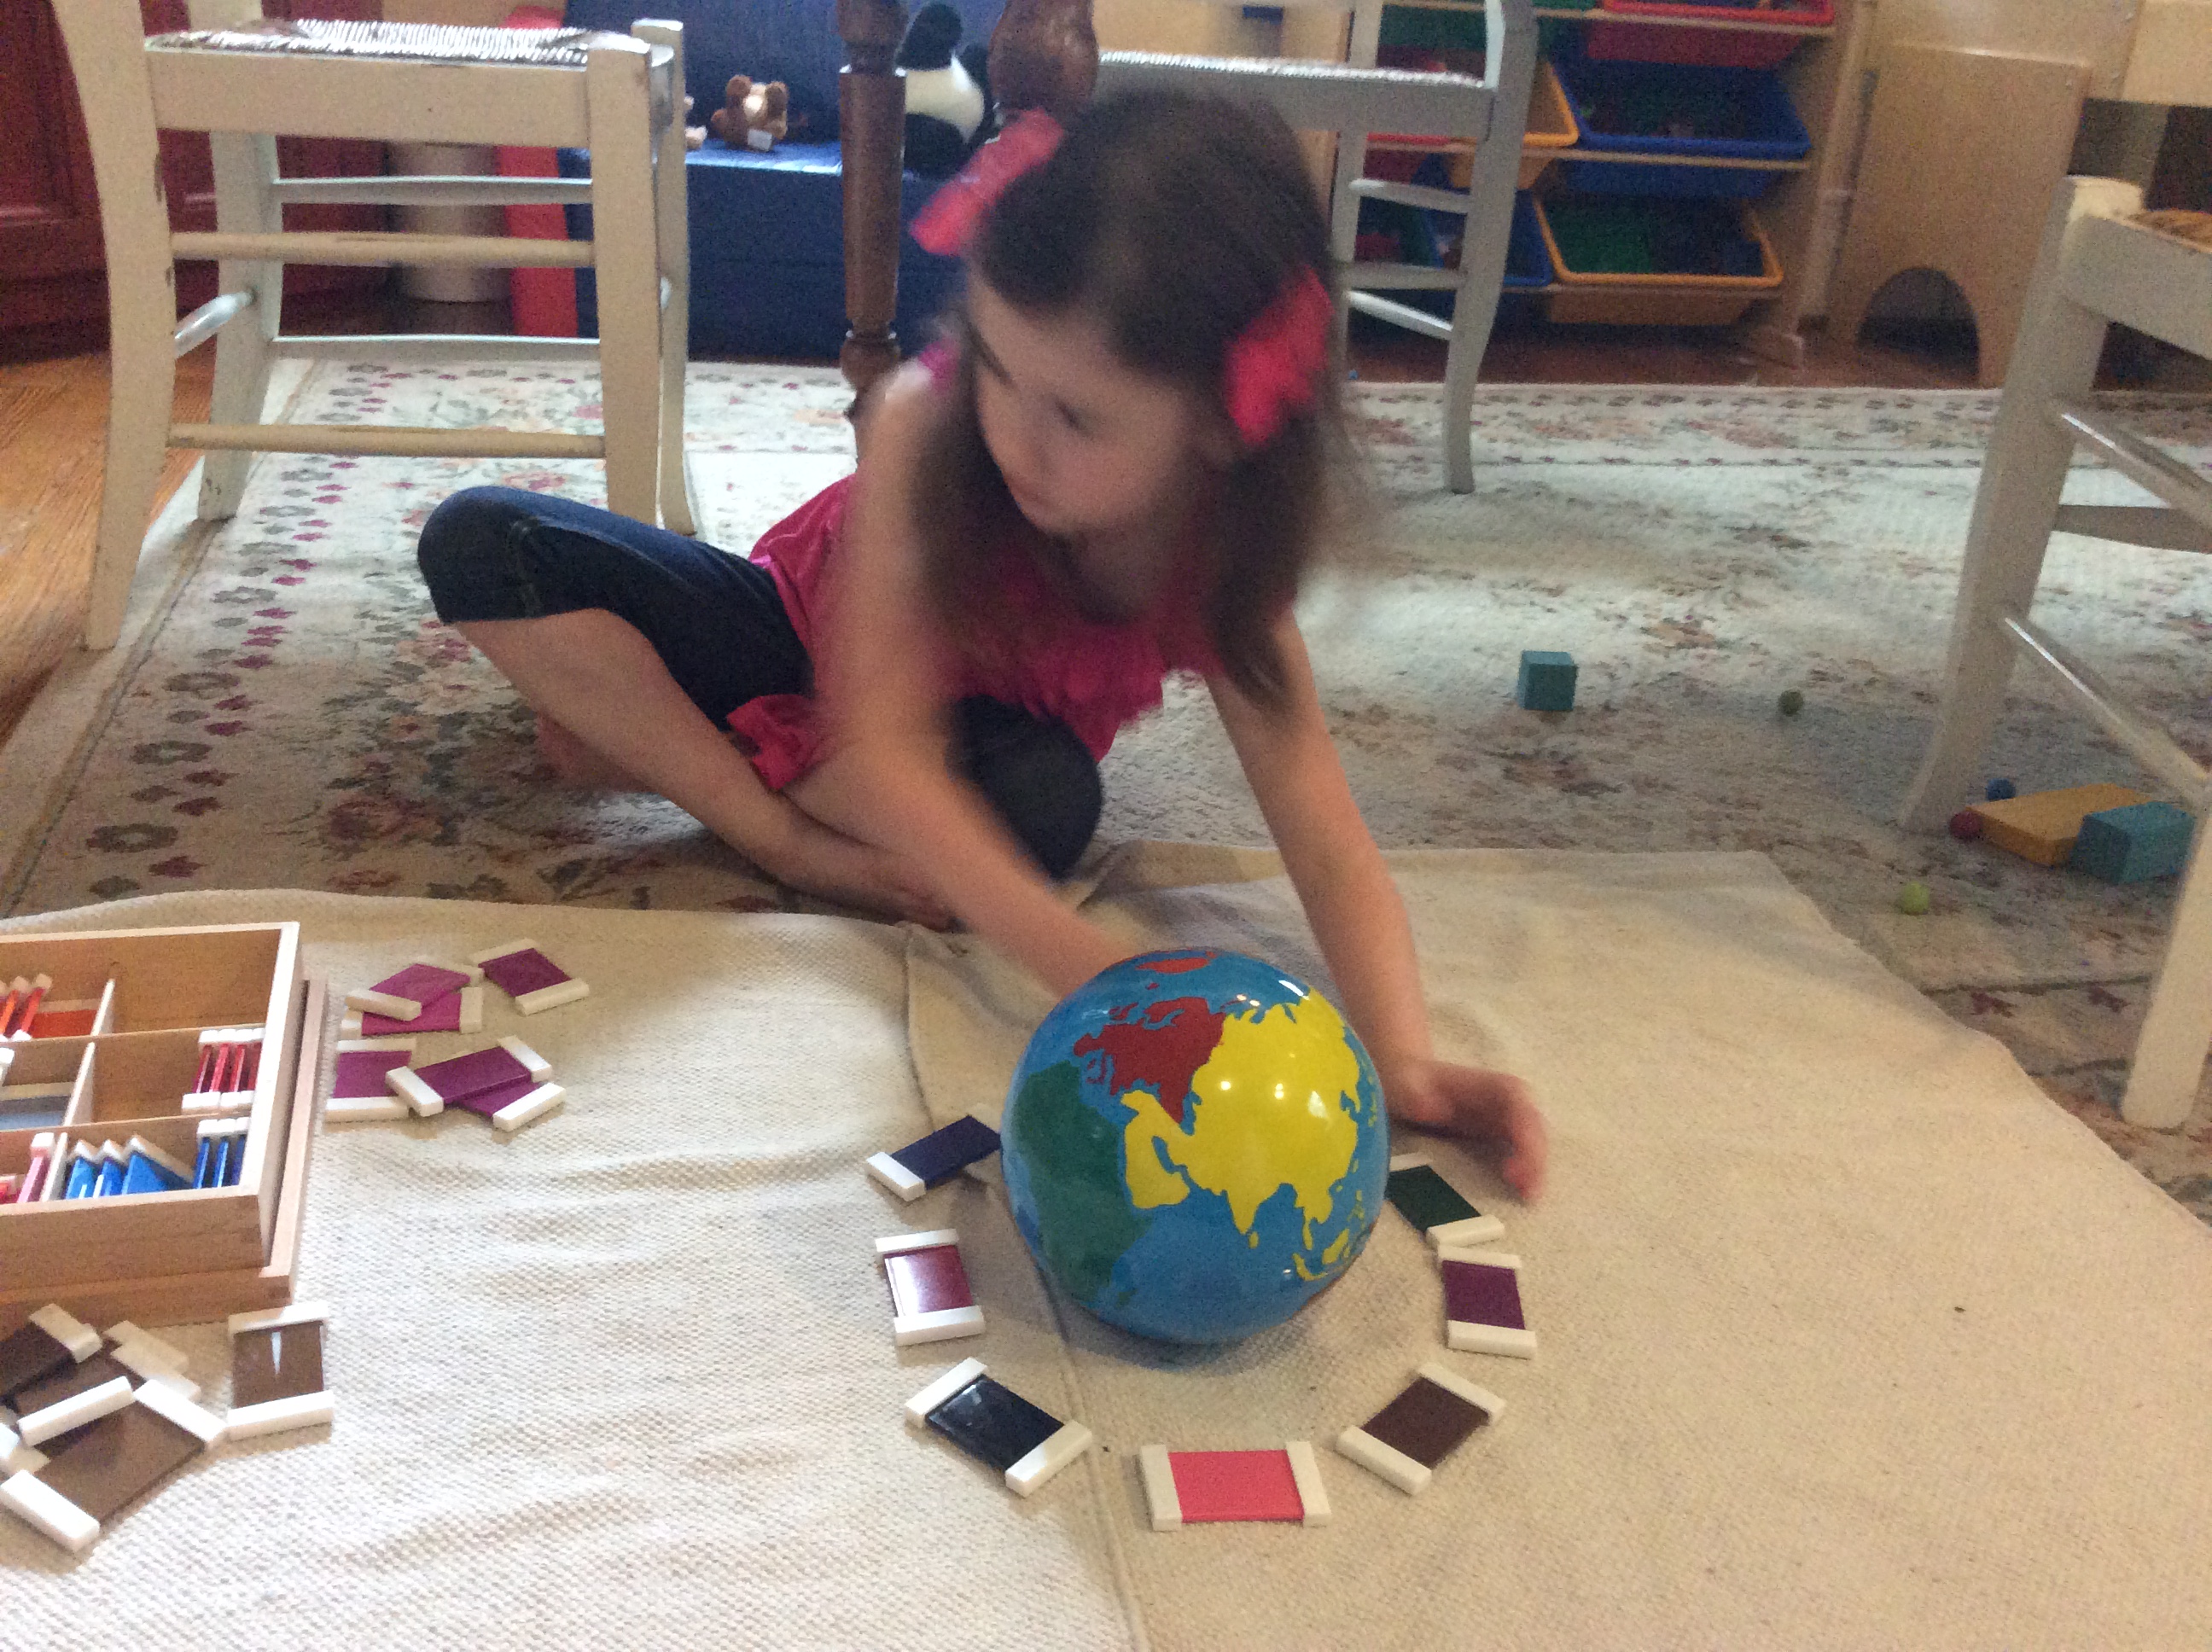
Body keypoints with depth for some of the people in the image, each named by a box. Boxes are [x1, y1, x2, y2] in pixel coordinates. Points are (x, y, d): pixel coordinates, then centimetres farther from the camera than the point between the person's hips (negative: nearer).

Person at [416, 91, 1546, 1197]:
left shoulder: (1220, 560, -29)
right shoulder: (926, 422, -35)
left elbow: (1326, 841, -31)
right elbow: (887, 742, -41)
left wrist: (1403, 1061, -50)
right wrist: (1095, 975, -53)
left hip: (982, 722, 1)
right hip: (806, 634, 0)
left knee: (1049, 801, -37)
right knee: (479, 543, -20)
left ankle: (643, 734, -16)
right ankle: (784, 835, -20)